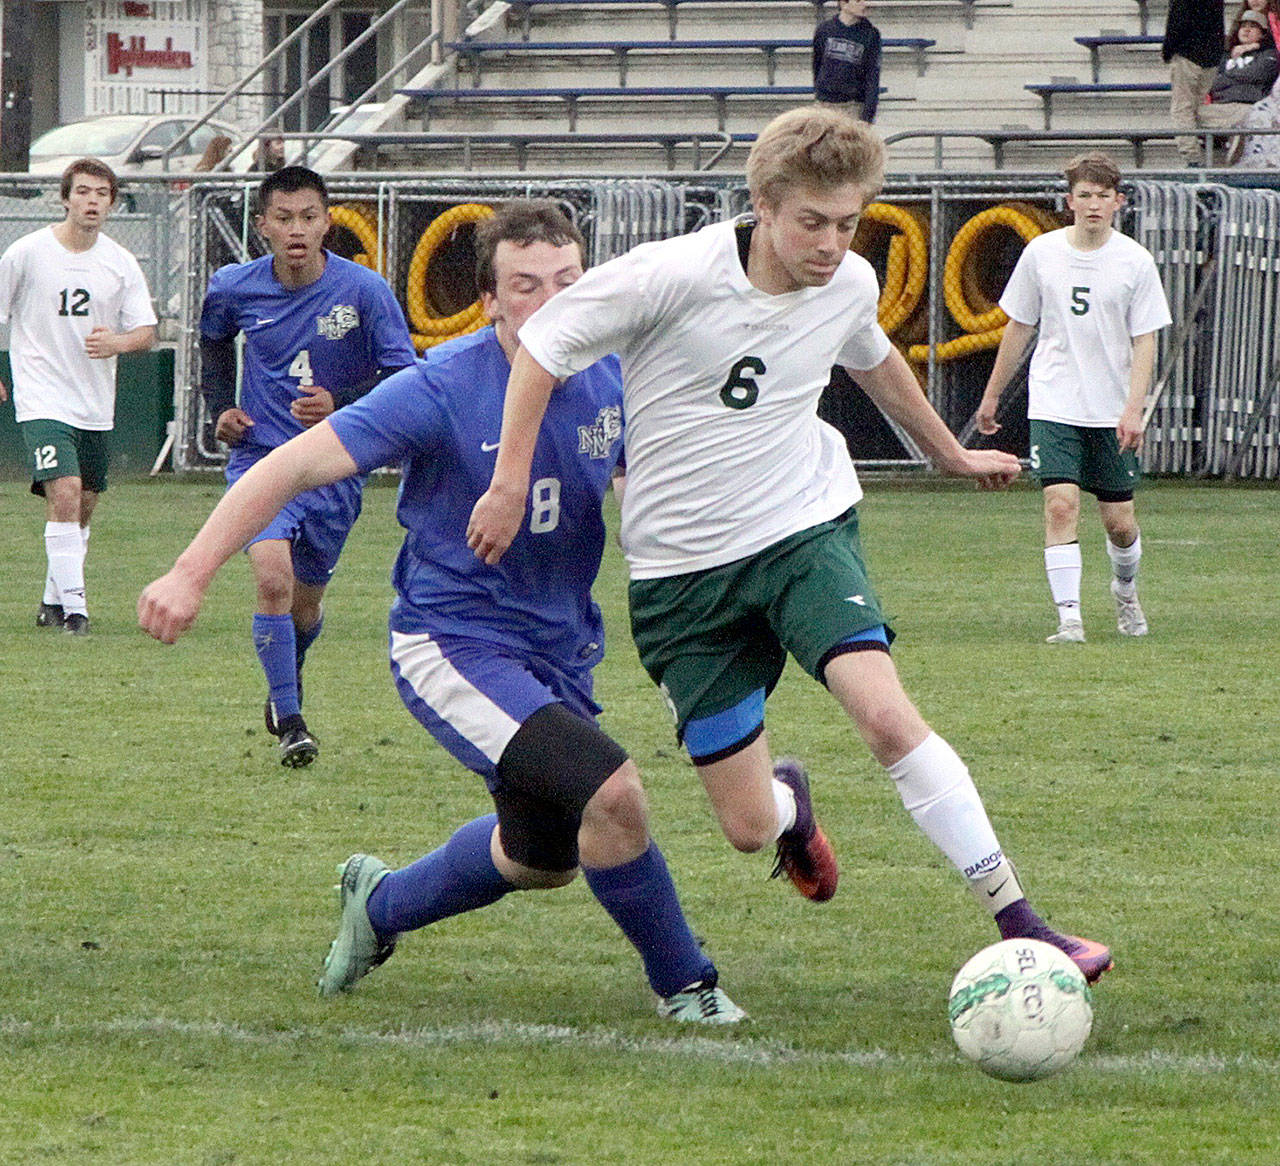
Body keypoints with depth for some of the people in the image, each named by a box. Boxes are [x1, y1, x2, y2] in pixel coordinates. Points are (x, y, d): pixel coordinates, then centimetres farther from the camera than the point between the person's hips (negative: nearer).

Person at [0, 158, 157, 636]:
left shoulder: (120, 263, 1)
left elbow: (146, 332, 1)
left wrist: (117, 342, -20)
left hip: (95, 405, 5)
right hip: (43, 401, -5)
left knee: (83, 505, 12)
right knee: (65, 495, -20)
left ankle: (53, 600, 30)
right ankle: (73, 608, -19)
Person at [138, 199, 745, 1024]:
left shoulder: (611, 379, -5)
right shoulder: (442, 390, -22)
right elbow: (294, 467, -21)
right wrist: (193, 573, -27)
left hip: (559, 652, 7)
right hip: (452, 642, -7)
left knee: (543, 858, 21)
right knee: (613, 791, -24)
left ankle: (380, 906, 48)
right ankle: (684, 983, -2)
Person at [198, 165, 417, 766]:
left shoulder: (364, 290, -12)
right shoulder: (233, 288, -4)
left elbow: (406, 376, -10)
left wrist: (339, 405, -25)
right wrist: (220, 408, 8)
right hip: (260, 455, 0)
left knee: (305, 604, 13)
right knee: (273, 576, -25)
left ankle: (286, 686, 48)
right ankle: (289, 722, -15)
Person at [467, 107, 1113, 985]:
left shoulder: (852, 285, -3)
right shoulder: (674, 276, -18)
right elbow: (544, 342, -7)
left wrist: (951, 452, 37)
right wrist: (511, 482, -12)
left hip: (806, 528, 2)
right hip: (683, 568, -2)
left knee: (886, 713, -26)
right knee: (749, 828, -1)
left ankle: (1017, 922, -21)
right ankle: (788, 800, 40)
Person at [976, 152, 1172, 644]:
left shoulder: (1135, 262, -3)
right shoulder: (1041, 253, 1)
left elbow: (1145, 341, -2)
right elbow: (1018, 328, 11)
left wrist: (1133, 409, -13)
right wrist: (992, 396, 16)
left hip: (1113, 413, 0)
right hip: (1053, 406, 0)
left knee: (1118, 519, 6)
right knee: (1061, 505, -16)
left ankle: (1126, 592, 36)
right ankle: (1069, 618, -15)